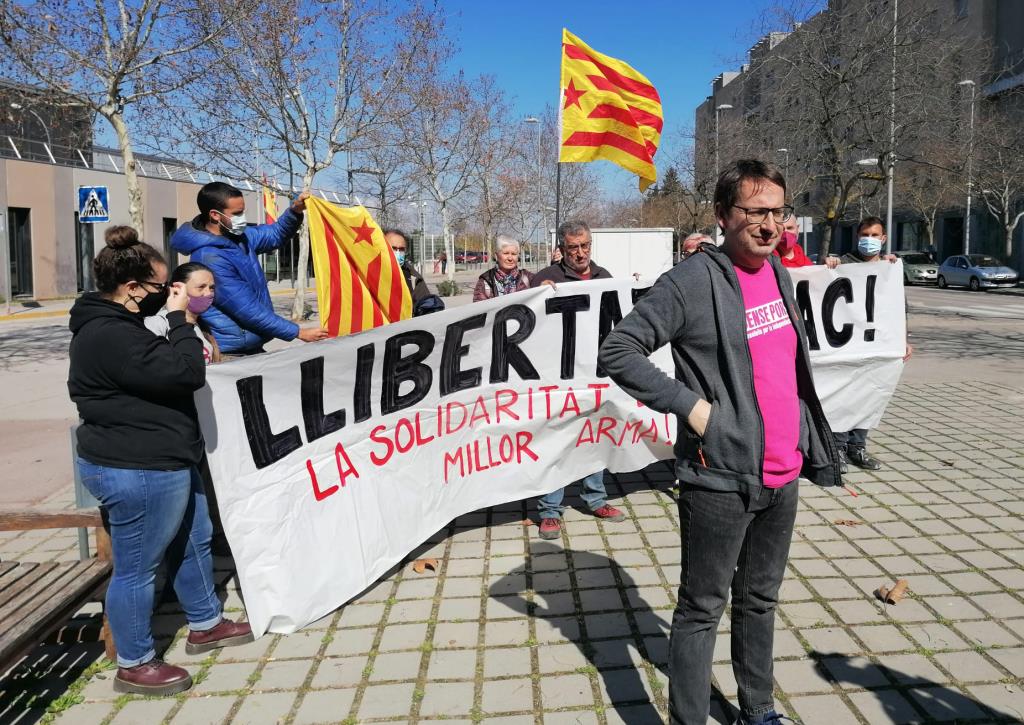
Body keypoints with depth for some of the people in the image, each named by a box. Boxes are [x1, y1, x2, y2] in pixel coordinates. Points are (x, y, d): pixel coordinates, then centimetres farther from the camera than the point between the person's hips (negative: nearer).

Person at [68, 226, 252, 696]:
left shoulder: (115, 324, 12)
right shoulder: (109, 336, -25)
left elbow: (157, 370, 23)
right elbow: (185, 373, -28)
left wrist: (184, 348, 6)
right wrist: (179, 318, -18)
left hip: (160, 462, 12)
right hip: (137, 472, -12)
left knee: (193, 542, 23)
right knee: (136, 568, 5)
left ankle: (205, 625, 41)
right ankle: (133, 666, 23)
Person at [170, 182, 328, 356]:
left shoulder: (237, 235, 2)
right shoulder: (210, 259, -24)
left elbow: (275, 234, 17)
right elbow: (248, 311, -24)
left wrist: (295, 210, -3)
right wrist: (298, 332, -19)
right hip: (232, 352, -8)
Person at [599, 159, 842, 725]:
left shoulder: (779, 272, 9)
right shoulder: (692, 282, -15)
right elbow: (617, 351, -18)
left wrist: (811, 448, 16)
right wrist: (691, 406, -21)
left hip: (782, 476, 8)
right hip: (721, 480, -7)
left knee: (760, 600, 22)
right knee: (702, 612, 6)